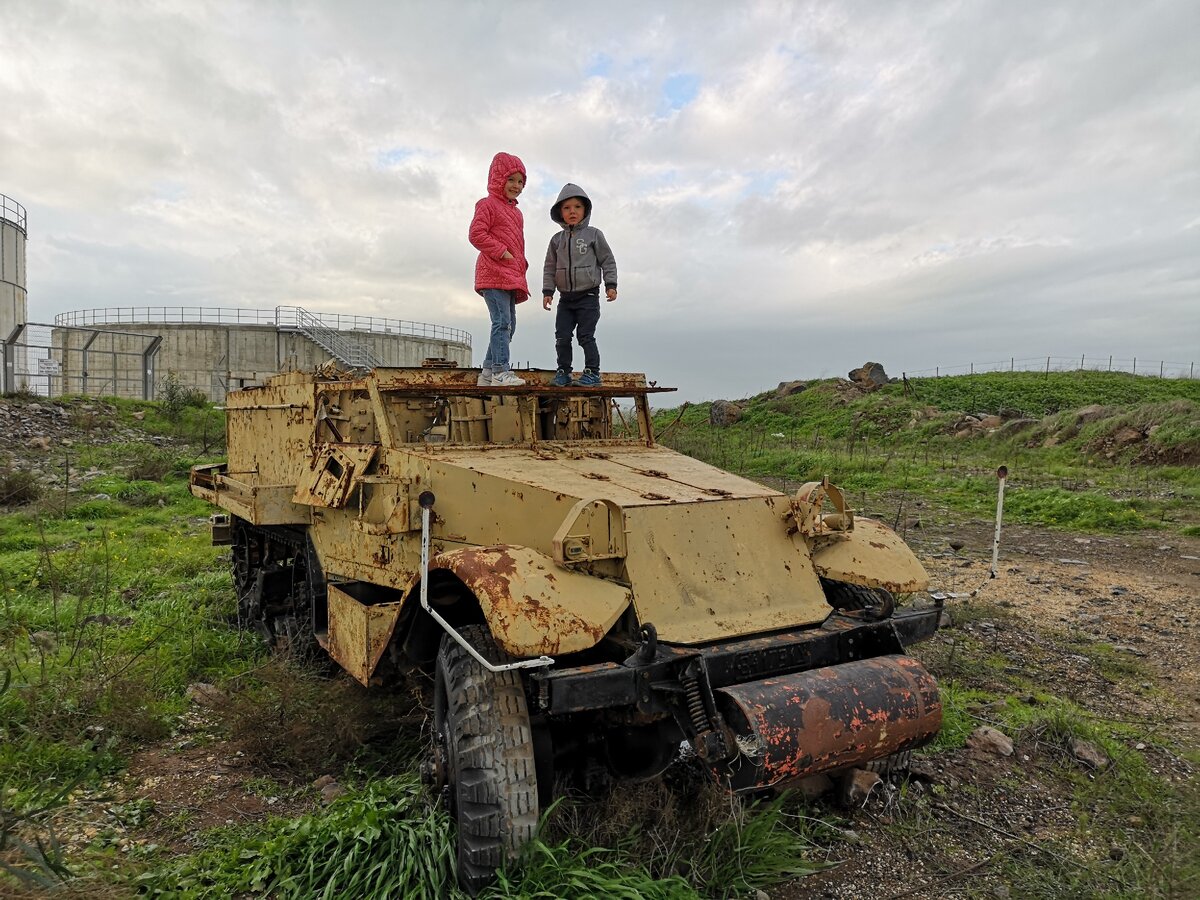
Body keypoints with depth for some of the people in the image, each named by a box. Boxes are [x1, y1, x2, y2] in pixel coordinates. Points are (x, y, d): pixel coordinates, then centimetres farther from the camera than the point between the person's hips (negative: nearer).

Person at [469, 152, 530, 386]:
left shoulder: (516, 212, 24)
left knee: (509, 324, 8)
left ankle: (488, 372, 14)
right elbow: (476, 234, -13)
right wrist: (502, 252, -17)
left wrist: (521, 266, 14)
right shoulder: (488, 205, -2)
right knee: (502, 321, -16)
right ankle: (501, 371, -17)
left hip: (511, 276, 9)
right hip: (494, 273, -9)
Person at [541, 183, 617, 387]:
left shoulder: (593, 234, 0)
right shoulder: (557, 240, 8)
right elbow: (549, 267, 11)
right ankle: (563, 372, 11)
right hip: (565, 297, 4)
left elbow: (608, 261, 1)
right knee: (562, 337, 1)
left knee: (586, 336, -6)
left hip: (588, 295, -4)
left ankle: (592, 372, 2)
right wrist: (547, 291, 3)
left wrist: (611, 285, -7)